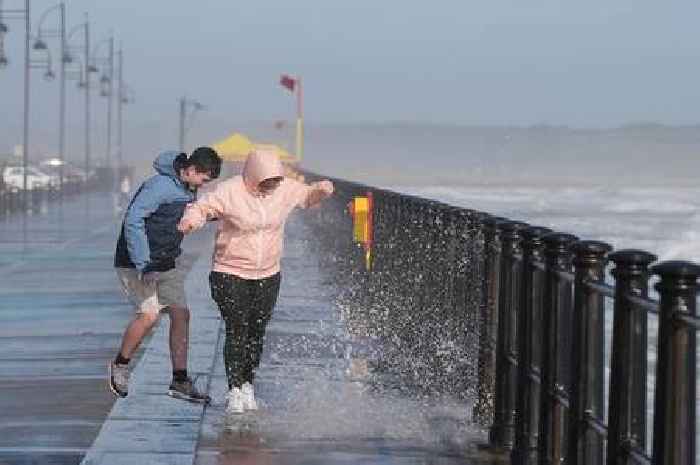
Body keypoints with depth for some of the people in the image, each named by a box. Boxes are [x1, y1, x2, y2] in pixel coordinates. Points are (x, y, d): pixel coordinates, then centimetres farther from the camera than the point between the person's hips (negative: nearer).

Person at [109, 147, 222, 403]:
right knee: (149, 314, -20)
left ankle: (180, 381, 8)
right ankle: (120, 365, 3)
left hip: (166, 265, 9)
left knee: (181, 314, 1)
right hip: (136, 264, -9)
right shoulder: (160, 186, -21)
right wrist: (142, 264, -30)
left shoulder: (188, 190, 8)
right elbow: (133, 220, -26)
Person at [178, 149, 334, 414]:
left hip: (267, 276, 4)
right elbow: (200, 208, -12)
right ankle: (234, 391, -8)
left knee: (256, 333, 7)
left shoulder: (286, 189, -1)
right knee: (237, 331, -12)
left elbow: (308, 196, 16)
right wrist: (191, 221, -35)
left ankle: (247, 386, 22)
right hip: (230, 275, -4)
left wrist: (322, 190, -6)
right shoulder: (229, 192, -14)